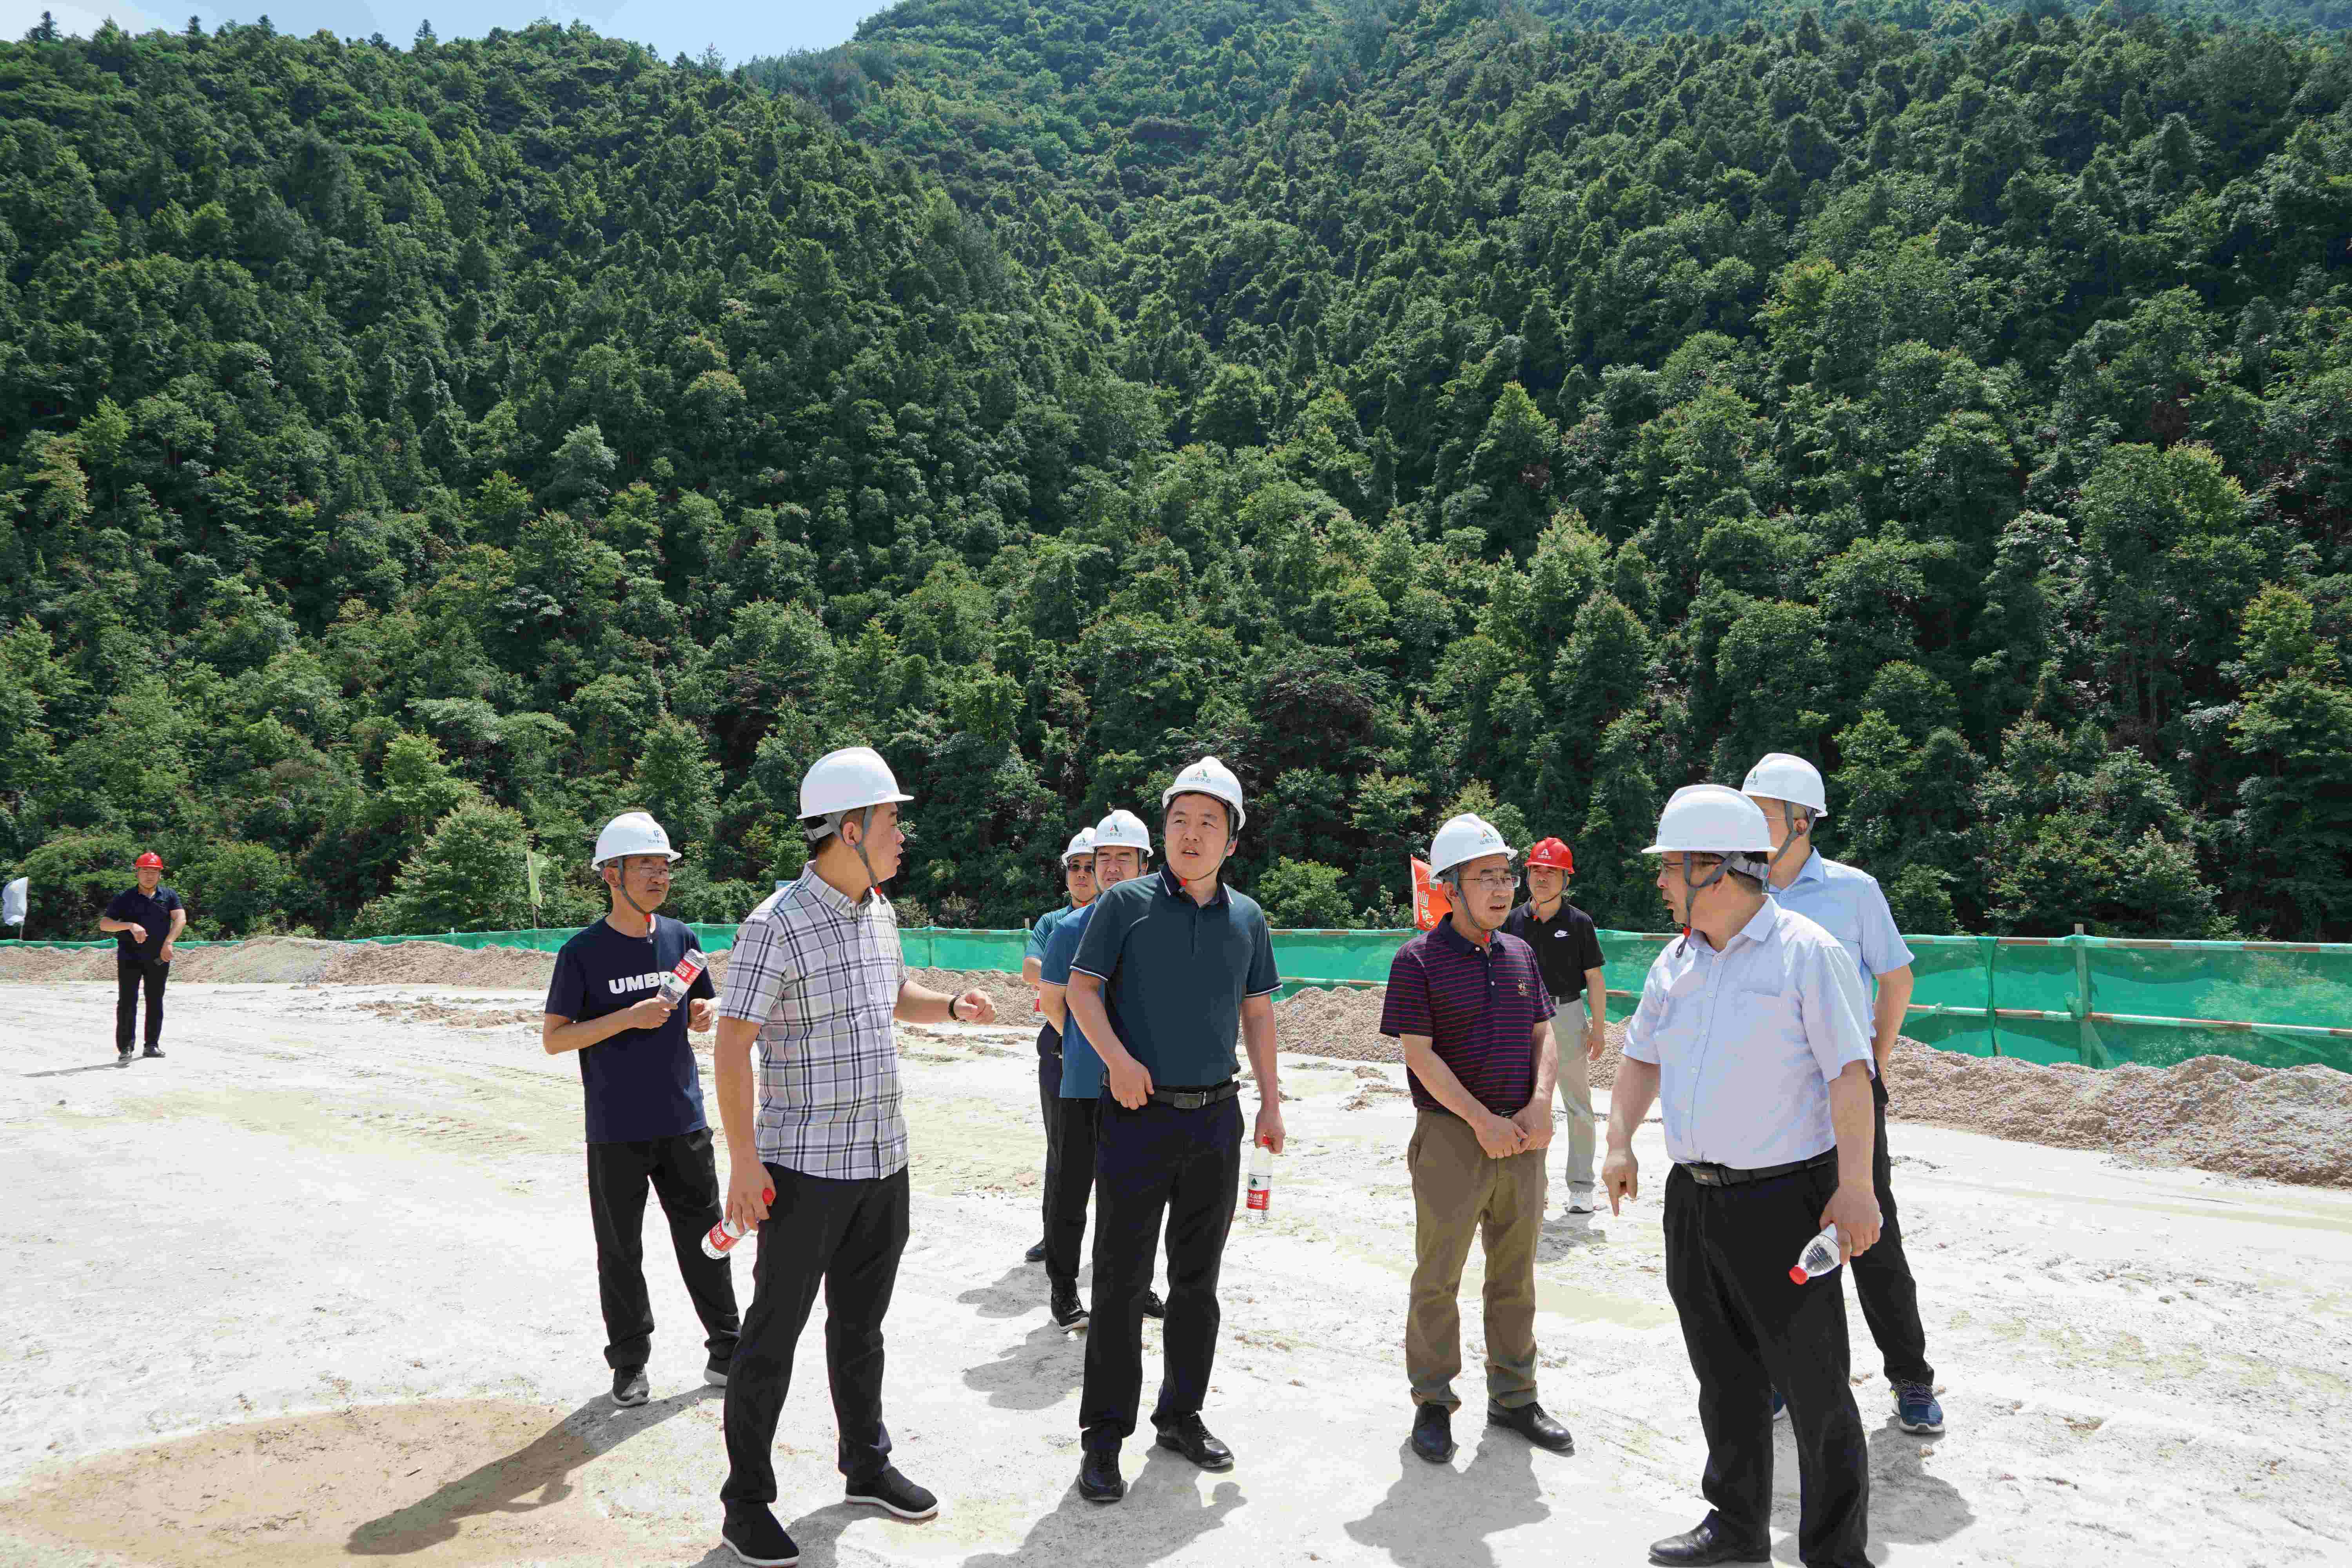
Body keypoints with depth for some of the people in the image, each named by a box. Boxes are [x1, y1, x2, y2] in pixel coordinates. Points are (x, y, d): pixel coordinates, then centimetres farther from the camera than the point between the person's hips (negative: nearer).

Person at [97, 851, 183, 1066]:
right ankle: (125, 1049, -7)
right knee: (127, 1002, -9)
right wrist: (131, 925, -22)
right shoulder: (124, 898, 3)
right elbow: (104, 924, -4)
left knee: (155, 1002, 8)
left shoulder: (169, 896, 7)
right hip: (130, 957, -2)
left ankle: (152, 1044, 19)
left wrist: (168, 943, -21)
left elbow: (181, 919, -7)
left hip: (159, 958, 2)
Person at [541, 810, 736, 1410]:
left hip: (684, 1122, 3)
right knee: (621, 1250, 7)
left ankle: (727, 1352, 19)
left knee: (704, 1239, 8)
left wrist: (703, 1012, -7)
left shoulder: (680, 938, 6)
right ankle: (629, 1362, 22)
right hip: (616, 1131, -3)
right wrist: (630, 1017, -19)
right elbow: (554, 1039, -8)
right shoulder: (583, 952, -7)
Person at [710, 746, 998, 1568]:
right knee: (775, 1332, 3)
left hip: (882, 1161, 7)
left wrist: (954, 1005, 6)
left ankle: (867, 1466, 34)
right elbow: (732, 1044, -16)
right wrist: (744, 1161, -19)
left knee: (861, 1323, 19)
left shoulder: (879, 912, 8)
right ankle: (746, 1502, 16)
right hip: (805, 1167, -7)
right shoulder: (777, 924, -16)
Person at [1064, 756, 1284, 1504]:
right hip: (1140, 1111, -4)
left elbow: (1258, 1010, 14)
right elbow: (1082, 987, -5)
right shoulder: (1127, 903, -4)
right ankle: (1105, 1436, 10)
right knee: (1121, 1280, -1)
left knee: (1198, 1278, 13)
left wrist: (1270, 1100, 11)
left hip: (1216, 1116, 4)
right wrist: (1117, 1057, -20)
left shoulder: (1247, 917, 7)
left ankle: (1181, 1415, 28)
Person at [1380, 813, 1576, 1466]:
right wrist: (1482, 1120, -16)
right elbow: (1419, 1053, -12)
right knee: (1438, 1277, 3)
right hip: (1451, 1136, -5)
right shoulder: (1419, 959, -8)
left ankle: (1514, 1396, 27)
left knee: (1516, 1274, 13)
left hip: (1521, 1137, 5)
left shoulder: (1520, 954, 9)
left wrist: (1539, 1105, -5)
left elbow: (1543, 1034, 11)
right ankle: (1433, 1404, 16)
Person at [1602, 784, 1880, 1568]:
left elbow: (1850, 1073, -14)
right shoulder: (1676, 962, 10)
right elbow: (1642, 1056, 19)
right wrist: (1619, 1143, 7)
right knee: (1725, 1376, 18)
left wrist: (1855, 1187, -19)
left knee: (1813, 1386, 2)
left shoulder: (1806, 952, -10)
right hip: (1693, 1200, 7)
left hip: (1785, 1200, -7)